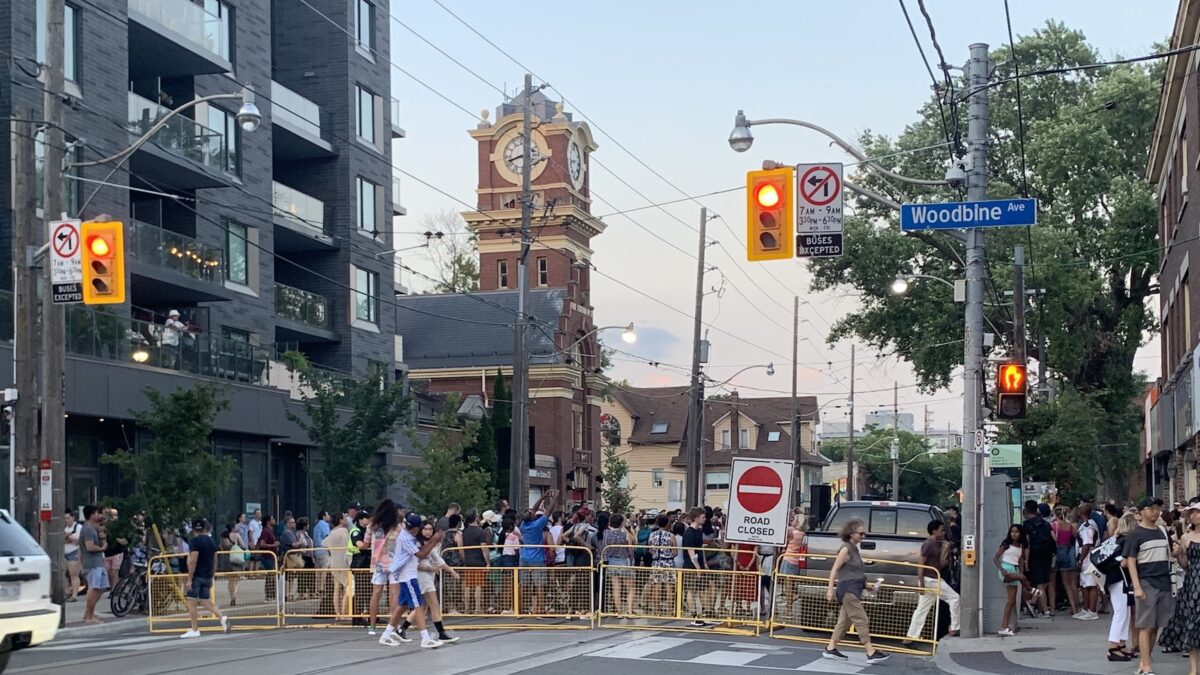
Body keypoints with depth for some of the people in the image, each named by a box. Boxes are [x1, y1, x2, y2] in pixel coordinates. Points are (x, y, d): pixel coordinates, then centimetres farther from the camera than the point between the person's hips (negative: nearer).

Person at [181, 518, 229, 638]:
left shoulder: (195, 541, -11)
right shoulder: (211, 541, 11)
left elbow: (193, 561, -18)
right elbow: (215, 562, 13)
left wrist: (189, 579, -17)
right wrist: (212, 576, 20)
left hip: (196, 576, -7)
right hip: (207, 577, 7)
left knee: (191, 602, 1)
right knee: (206, 602, 14)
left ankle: (195, 630, 3)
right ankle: (222, 617, -6)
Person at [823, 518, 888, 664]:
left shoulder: (854, 549, 15)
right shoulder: (846, 549, -11)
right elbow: (834, 570, -13)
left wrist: (866, 584, 14)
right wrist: (830, 588, -16)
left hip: (854, 590, 9)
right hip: (848, 589, -9)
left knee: (844, 621, 12)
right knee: (861, 620, -10)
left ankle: (830, 649, 19)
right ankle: (871, 653, -11)